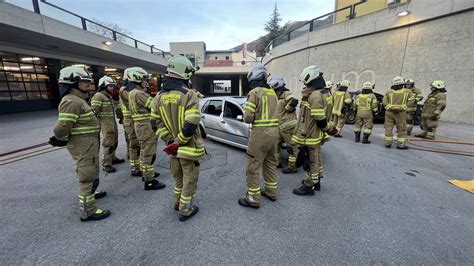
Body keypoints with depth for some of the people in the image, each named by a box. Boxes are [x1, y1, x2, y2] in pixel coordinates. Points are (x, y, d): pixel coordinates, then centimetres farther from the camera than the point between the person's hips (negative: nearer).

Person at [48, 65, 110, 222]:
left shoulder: (79, 100, 14)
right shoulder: (72, 101, -20)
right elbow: (62, 127, -24)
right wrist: (62, 141, -7)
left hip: (88, 144, 11)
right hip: (83, 146, -11)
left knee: (90, 173, 26)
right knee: (88, 176, -3)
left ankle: (89, 194, 47)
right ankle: (88, 211, 8)